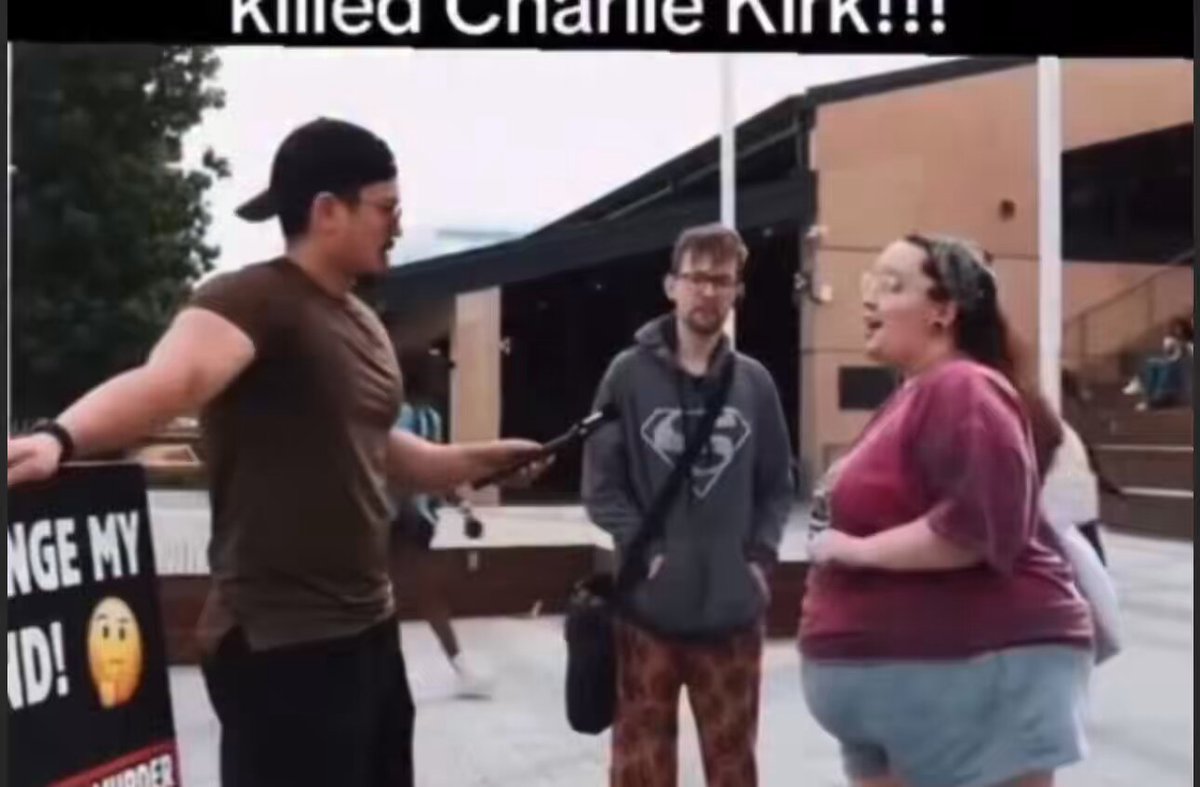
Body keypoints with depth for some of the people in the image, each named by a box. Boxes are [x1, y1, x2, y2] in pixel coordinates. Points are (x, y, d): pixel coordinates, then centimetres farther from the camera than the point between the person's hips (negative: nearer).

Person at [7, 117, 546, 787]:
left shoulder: (365, 323, 12)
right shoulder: (252, 299, -16)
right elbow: (170, 380, -35)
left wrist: (481, 460, 19)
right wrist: (60, 438, -52)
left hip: (369, 630, 9)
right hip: (282, 645, -9)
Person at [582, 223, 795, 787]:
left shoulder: (754, 382, 6)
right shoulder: (629, 374, -2)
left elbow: (778, 484, 11)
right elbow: (601, 483, -3)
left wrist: (761, 556, -2)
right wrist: (644, 549, -13)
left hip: (733, 609, 3)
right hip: (648, 607, -2)